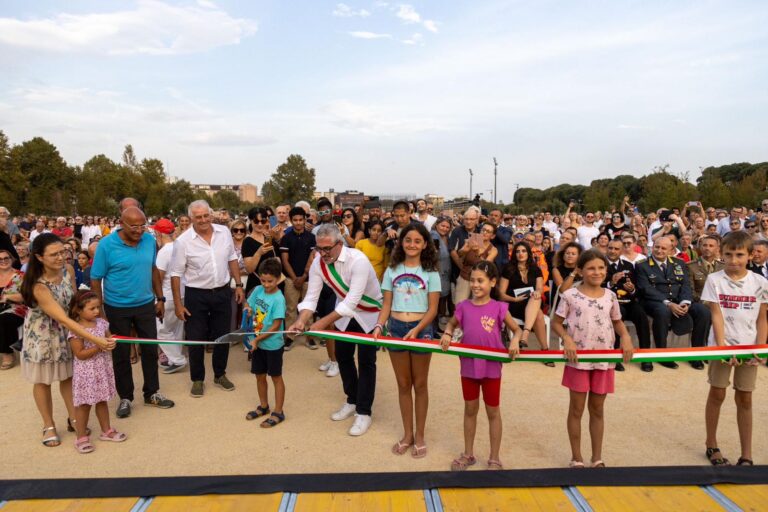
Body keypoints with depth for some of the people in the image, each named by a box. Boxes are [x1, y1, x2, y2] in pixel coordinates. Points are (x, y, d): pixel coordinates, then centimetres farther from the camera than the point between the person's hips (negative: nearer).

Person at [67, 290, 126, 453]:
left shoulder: (102, 323, 1)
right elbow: (80, 354, -18)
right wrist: (99, 347, -24)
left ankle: (106, 431, 31)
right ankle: (81, 437, 18)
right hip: (85, 372, -6)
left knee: (102, 401, 18)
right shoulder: (76, 330, -17)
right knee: (84, 404, 5)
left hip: (103, 369, 6)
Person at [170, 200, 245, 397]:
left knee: (222, 336, 13)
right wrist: (178, 304, -8)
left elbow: (232, 259, 10)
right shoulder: (183, 241, -12)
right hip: (196, 295, -3)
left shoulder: (224, 232, -2)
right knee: (196, 339, 6)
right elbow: (176, 274, -8)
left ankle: (220, 375, 32)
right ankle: (197, 380, 24)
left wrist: (238, 285, 6)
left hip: (223, 292, 3)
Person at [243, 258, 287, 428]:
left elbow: (276, 326, -21)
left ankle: (278, 412, 18)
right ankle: (263, 406, 36)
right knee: (260, 376, 18)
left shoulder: (278, 299, -20)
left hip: (273, 345, -6)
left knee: (276, 377, 7)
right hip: (257, 343, 6)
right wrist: (247, 310, -9)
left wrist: (257, 339, -20)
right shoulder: (257, 290, -2)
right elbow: (248, 305, 14)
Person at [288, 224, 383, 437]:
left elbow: (352, 301, -38)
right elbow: (311, 297, -17)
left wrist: (324, 322, -41)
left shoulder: (357, 260, -35)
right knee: (343, 357, 13)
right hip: (344, 313, 6)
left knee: (365, 361, -4)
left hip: (369, 314, -6)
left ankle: (364, 412, 8)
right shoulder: (318, 263, -17)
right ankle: (352, 401, 33)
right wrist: (301, 321, -35)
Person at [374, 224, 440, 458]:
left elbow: (432, 309, -5)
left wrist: (417, 330, -20)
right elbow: (387, 305, 4)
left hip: (421, 329, -2)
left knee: (420, 385, 9)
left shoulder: (430, 273, -2)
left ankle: (419, 435, 22)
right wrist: (379, 326, -13)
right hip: (396, 328, 2)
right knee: (403, 385, 11)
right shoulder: (392, 270, 5)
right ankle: (407, 434, 25)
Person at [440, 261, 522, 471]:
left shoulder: (499, 308, -10)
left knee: (492, 411, 11)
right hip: (468, 366, 3)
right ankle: (468, 454, 32)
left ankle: (494, 459, 25)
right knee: (470, 409, 16)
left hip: (491, 367, -2)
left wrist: (515, 341, -23)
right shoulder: (464, 306, -3)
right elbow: (452, 323, 14)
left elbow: (517, 330, -2)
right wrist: (447, 334, -6)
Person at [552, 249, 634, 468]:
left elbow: (617, 322, 16)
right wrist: (567, 339, -19)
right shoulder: (570, 295, -8)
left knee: (597, 409, 14)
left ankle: (597, 458, 26)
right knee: (577, 409, 7)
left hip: (604, 360, 3)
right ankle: (576, 458, 20)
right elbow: (556, 322, -2)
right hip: (578, 360, -3)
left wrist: (626, 338, -3)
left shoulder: (610, 296, 4)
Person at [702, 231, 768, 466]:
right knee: (717, 394, 8)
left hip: (748, 347, 1)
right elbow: (716, 315, -9)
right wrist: (722, 345, -17)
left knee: (745, 399, 8)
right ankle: (712, 446, 22)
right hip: (722, 345, -1)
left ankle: (746, 455, 17)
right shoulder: (715, 280, -5)